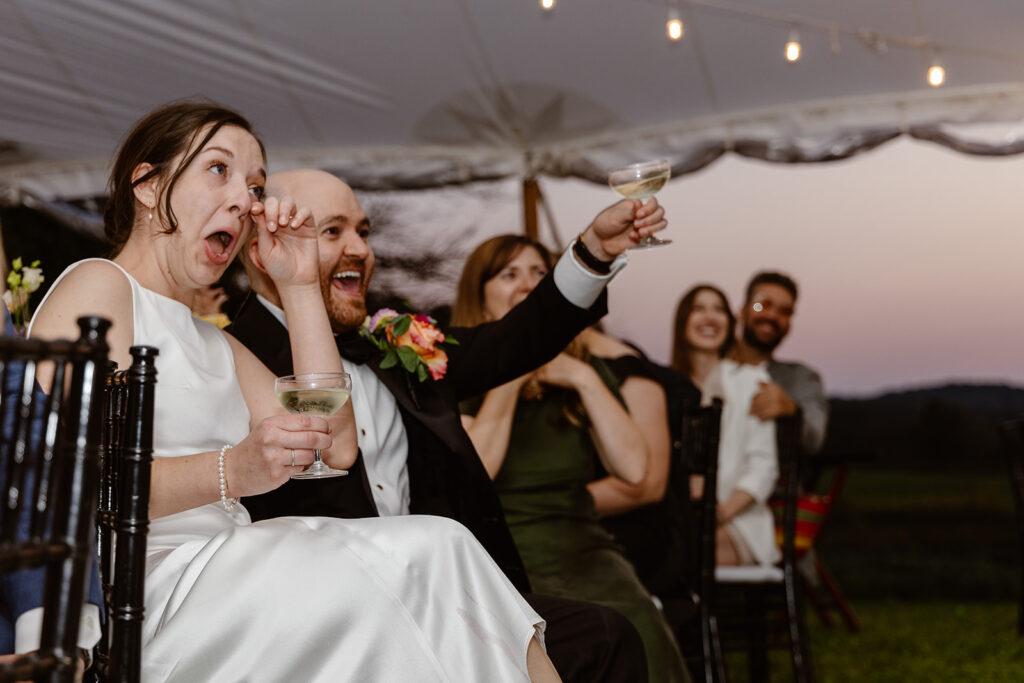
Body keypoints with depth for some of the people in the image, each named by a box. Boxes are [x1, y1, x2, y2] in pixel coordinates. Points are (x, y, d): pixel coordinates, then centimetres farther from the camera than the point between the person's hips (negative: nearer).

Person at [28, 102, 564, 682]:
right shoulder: (97, 287, 0)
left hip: (224, 565, 8)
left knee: (435, 544, -13)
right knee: (344, 589, -31)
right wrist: (229, 471, -27)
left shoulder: (215, 345, 27)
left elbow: (336, 445, 12)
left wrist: (300, 286, 13)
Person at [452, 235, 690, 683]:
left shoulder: (585, 373, 19)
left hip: (582, 550, 4)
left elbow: (633, 469, 5)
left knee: (641, 641, -30)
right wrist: (510, 377, -8)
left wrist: (585, 381, -2)